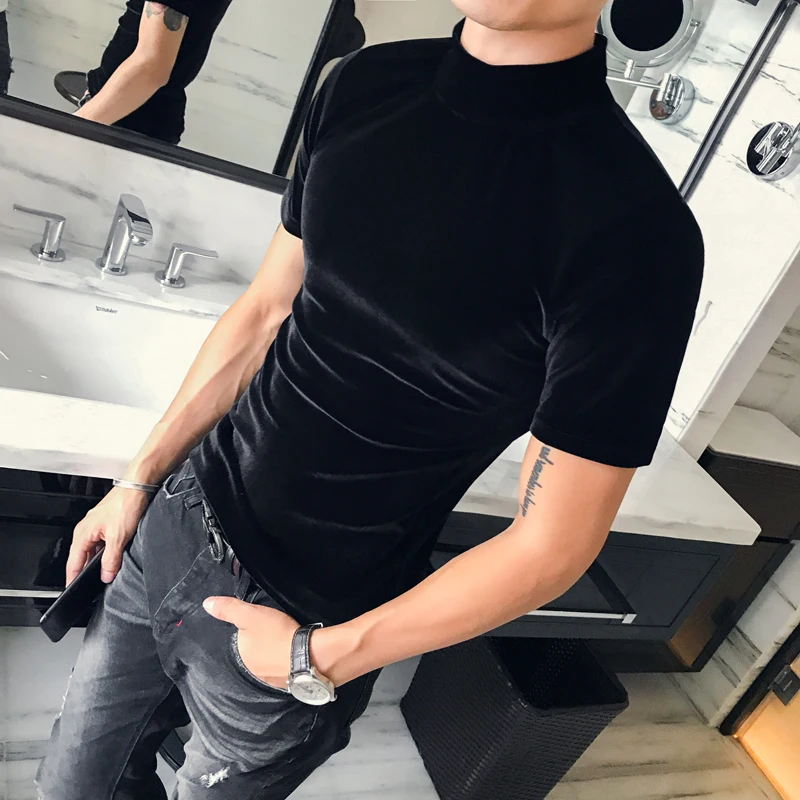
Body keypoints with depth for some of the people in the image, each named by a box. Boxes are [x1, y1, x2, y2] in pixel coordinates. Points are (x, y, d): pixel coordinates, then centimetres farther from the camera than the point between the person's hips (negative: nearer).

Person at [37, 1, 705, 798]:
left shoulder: (634, 233, -24)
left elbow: (552, 547, -18)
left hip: (302, 615, -5)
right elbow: (264, 310, 4)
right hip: (175, 516, 6)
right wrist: (138, 479, 7)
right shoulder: (366, 82, -4)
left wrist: (320, 660, -12)